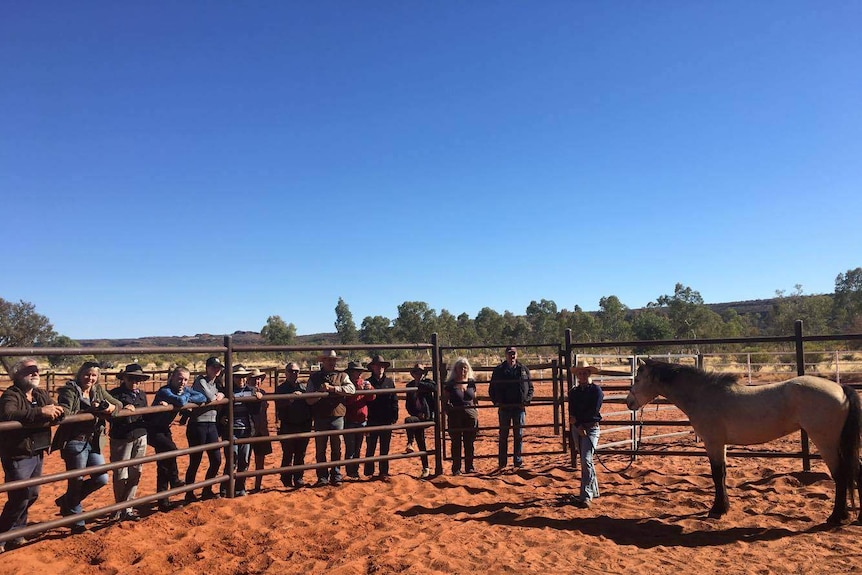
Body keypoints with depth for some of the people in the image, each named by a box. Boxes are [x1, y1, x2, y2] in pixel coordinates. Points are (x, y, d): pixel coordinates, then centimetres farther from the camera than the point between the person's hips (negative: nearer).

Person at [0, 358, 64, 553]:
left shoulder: (42, 395, 9)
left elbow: (56, 412, 7)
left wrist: (57, 410, -17)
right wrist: (39, 412, -39)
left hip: (37, 454, 8)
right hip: (17, 456, -8)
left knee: (32, 495, 15)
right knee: (19, 498, -7)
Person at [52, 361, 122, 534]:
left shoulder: (98, 390, 11)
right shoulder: (70, 391, -7)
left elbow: (118, 404, 12)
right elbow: (65, 412, -21)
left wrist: (110, 407, -11)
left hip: (94, 443, 7)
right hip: (75, 442, -6)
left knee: (101, 479, 7)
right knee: (76, 482, 3)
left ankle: (66, 501, 29)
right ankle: (77, 524, 19)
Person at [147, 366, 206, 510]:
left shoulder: (184, 390, 0)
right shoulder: (164, 391, -25)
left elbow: (202, 397, -5)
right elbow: (181, 402, -41)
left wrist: (187, 398, -19)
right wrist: (186, 397, -19)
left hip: (164, 429, 8)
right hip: (152, 429, -8)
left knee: (164, 465, 11)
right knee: (171, 449, -30)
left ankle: (164, 502, 18)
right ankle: (175, 481, -8)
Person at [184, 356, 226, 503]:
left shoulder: (216, 384, 15)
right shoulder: (200, 380, -9)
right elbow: (211, 398, -19)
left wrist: (221, 395, -4)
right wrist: (217, 397, 1)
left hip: (212, 426, 7)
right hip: (198, 425, -7)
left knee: (216, 460, 9)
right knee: (195, 462, 1)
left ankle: (207, 490, 26)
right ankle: (189, 494, 16)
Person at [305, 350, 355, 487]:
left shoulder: (342, 376, 5)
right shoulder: (314, 377, 5)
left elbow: (351, 389, -14)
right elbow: (309, 399, -2)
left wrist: (332, 388, -21)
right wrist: (321, 391, -19)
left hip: (337, 417, 0)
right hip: (320, 418, 0)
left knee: (336, 449, 8)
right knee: (320, 450, 6)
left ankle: (336, 476, 20)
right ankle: (322, 477, 18)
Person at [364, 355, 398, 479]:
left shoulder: (390, 382, 4)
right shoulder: (368, 382, -1)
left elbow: (394, 400, 4)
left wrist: (394, 417, -2)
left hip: (387, 421, 2)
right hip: (372, 421, -2)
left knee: (385, 449, 11)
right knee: (370, 449, 7)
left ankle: (384, 472, 21)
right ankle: (369, 472, 17)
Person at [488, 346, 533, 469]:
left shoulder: (523, 370, 4)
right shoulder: (499, 370, 1)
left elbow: (530, 388, 9)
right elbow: (492, 389, 4)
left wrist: (527, 400, -7)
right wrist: (496, 401, -9)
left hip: (519, 408, 1)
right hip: (504, 408, -1)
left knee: (519, 435, 7)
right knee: (503, 436, 7)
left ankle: (518, 461, 18)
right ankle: (502, 462, 14)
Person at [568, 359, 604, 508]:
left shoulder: (596, 390, -6)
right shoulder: (573, 392, 9)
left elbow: (594, 411, -14)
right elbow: (571, 412, 1)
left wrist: (577, 419, -9)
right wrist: (578, 426, -15)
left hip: (591, 428, -6)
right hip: (577, 428, 6)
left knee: (586, 460, -13)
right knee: (585, 461, 14)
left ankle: (586, 496, -11)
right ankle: (594, 490, 28)